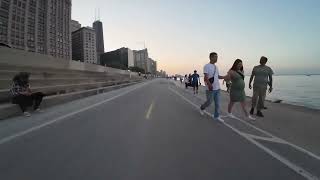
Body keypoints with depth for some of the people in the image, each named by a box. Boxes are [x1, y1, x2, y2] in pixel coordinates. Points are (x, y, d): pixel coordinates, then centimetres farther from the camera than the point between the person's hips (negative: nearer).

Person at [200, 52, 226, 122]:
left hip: (217, 88, 7)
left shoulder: (216, 67, 13)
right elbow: (206, 77, -19)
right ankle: (202, 108, 33)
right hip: (210, 89, -7)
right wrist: (209, 84, -33)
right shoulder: (207, 66, -10)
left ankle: (216, 116, 16)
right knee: (209, 102, 5)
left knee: (217, 103, 7)